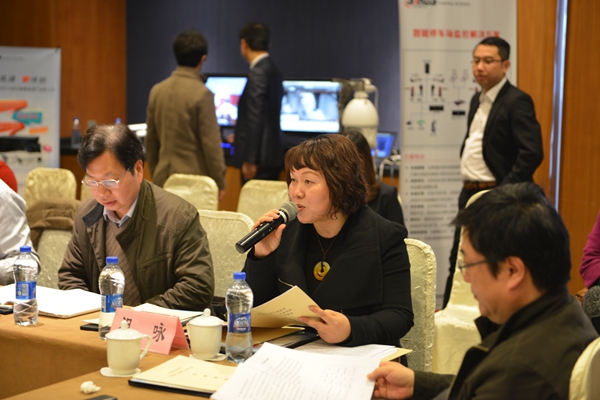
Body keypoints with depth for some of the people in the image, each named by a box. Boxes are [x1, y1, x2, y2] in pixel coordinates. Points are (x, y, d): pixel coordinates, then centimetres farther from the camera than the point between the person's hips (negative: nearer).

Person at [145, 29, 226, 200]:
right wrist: (220, 182, -3)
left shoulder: (157, 90, 6)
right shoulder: (202, 94, -12)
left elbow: (150, 140, 13)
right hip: (194, 178, -6)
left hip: (163, 178, 6)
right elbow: (211, 143, -11)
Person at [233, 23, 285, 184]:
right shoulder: (273, 71, 14)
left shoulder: (258, 73, -14)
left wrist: (249, 160, -18)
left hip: (260, 159, -9)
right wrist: (240, 136, 37)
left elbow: (256, 118, -19)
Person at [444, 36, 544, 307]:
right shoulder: (478, 100, 15)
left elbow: (532, 153, -21)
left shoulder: (517, 101, -13)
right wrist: (467, 188, 11)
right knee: (458, 261, 15)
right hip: (470, 194, 9)